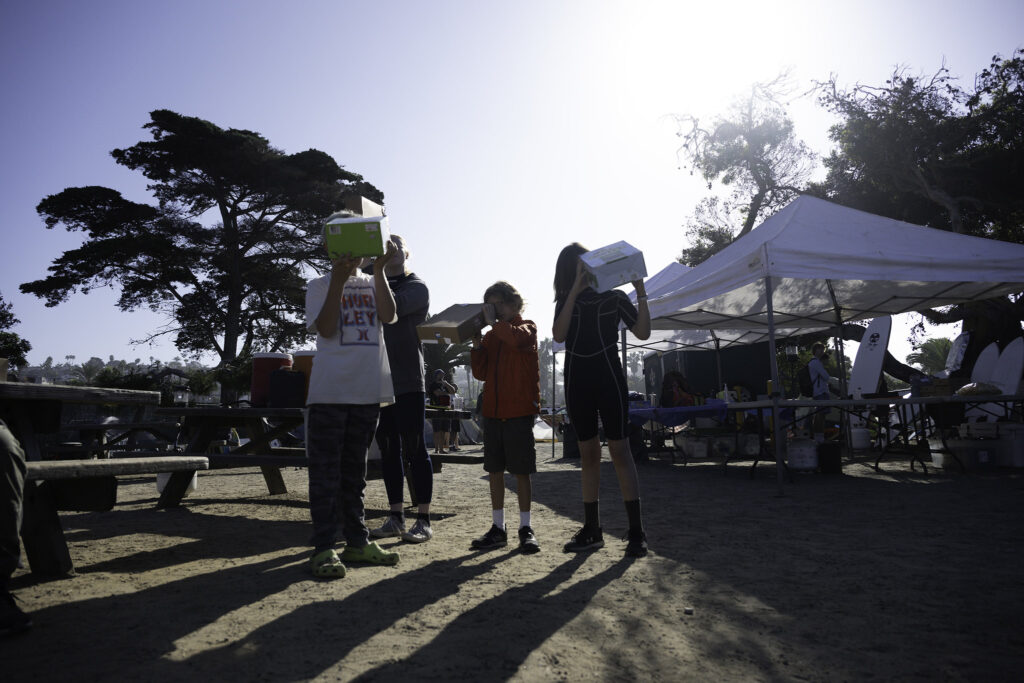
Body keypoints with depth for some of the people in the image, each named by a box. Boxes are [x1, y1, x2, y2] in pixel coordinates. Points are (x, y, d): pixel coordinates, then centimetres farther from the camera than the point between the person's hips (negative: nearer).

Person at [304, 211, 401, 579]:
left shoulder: (372, 283, 15)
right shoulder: (319, 286, 7)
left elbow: (388, 316, -4)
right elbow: (325, 328, -9)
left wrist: (379, 269, -10)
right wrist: (339, 278, -15)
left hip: (368, 390, 3)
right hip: (330, 390, -3)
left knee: (355, 469, 12)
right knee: (326, 469, -3)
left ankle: (357, 541, 20)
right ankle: (323, 548, 2)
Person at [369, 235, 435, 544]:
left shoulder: (417, 287, 1)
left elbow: (394, 306, -20)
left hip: (408, 381, -6)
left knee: (414, 449, -5)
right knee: (388, 449, 8)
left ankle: (423, 520, 1)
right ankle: (395, 518, 16)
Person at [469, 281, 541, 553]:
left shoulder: (527, 327, 1)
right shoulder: (490, 335, 15)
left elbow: (517, 338, -25)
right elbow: (480, 373, 10)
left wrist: (494, 321, -12)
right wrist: (476, 344, -2)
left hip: (520, 410, -6)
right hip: (493, 411, 6)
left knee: (521, 470, 0)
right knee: (495, 470, 8)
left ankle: (525, 528, 9)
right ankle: (498, 528, 16)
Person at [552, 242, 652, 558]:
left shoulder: (614, 297, 5)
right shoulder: (565, 301, 10)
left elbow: (643, 332, -2)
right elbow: (558, 335, -8)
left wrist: (641, 293, -11)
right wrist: (575, 291, -13)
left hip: (609, 378, -3)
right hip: (578, 383, 3)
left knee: (619, 449, -9)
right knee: (588, 453, 6)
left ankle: (636, 531, -6)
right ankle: (592, 530, 13)